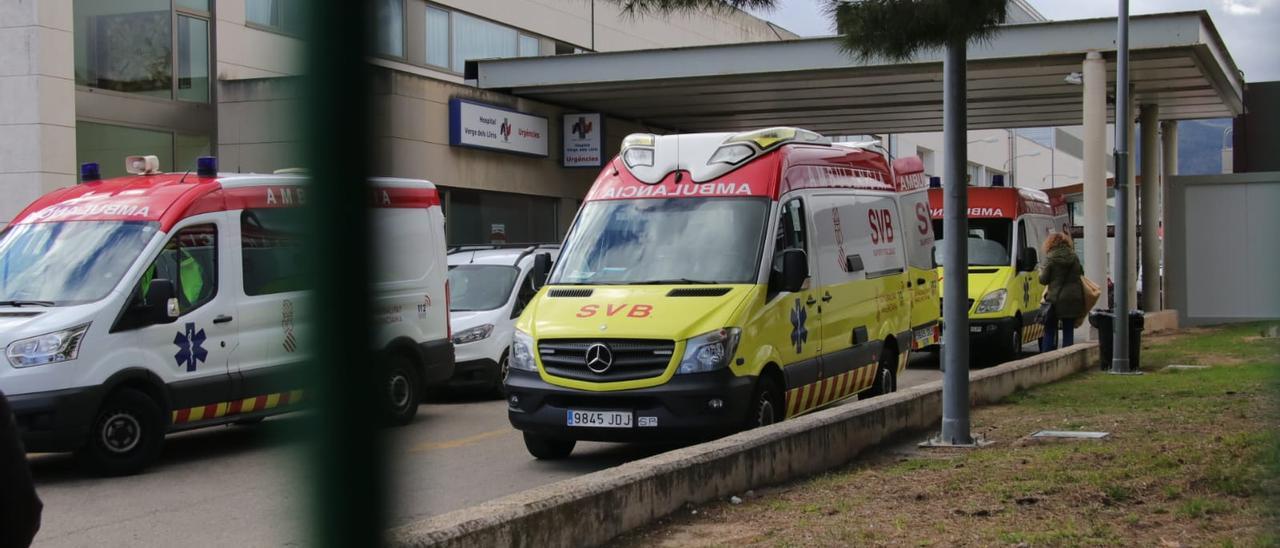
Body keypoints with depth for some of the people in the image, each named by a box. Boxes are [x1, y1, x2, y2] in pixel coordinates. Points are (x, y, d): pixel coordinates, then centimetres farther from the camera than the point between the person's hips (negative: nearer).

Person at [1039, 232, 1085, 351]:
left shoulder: (1050, 258, -6)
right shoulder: (1074, 257, 6)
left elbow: (1043, 279, -4)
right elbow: (1081, 273, 13)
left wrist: (1041, 271, 16)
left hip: (1055, 298, -3)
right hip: (1073, 298, 3)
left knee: (1049, 331, 7)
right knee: (1068, 331, 8)